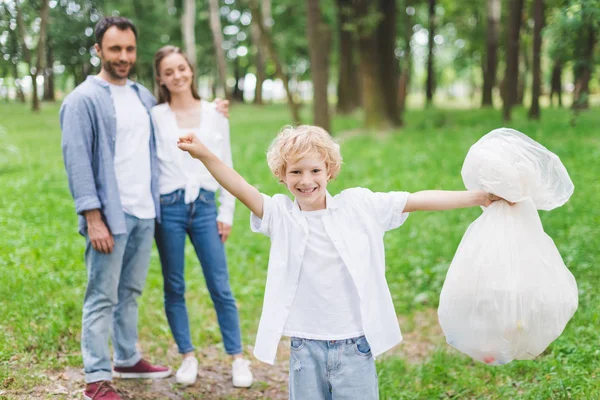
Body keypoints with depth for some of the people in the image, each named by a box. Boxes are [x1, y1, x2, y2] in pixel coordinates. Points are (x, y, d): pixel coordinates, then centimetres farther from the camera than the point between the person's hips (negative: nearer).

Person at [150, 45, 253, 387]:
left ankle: (238, 360, 10)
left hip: (205, 207, 1)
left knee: (220, 287, 0)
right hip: (168, 207, 0)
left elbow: (226, 166, 9)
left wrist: (227, 211, 5)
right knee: (175, 287, 6)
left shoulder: (215, 114, 6)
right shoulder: (155, 117, 1)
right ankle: (188, 358, 18)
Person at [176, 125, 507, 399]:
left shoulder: (359, 205, -1)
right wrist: (204, 155, -29)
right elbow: (242, 190, -14)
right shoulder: (280, 215, -1)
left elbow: (417, 200, -1)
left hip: (354, 346, -1)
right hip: (306, 347, 1)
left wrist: (476, 197, -4)